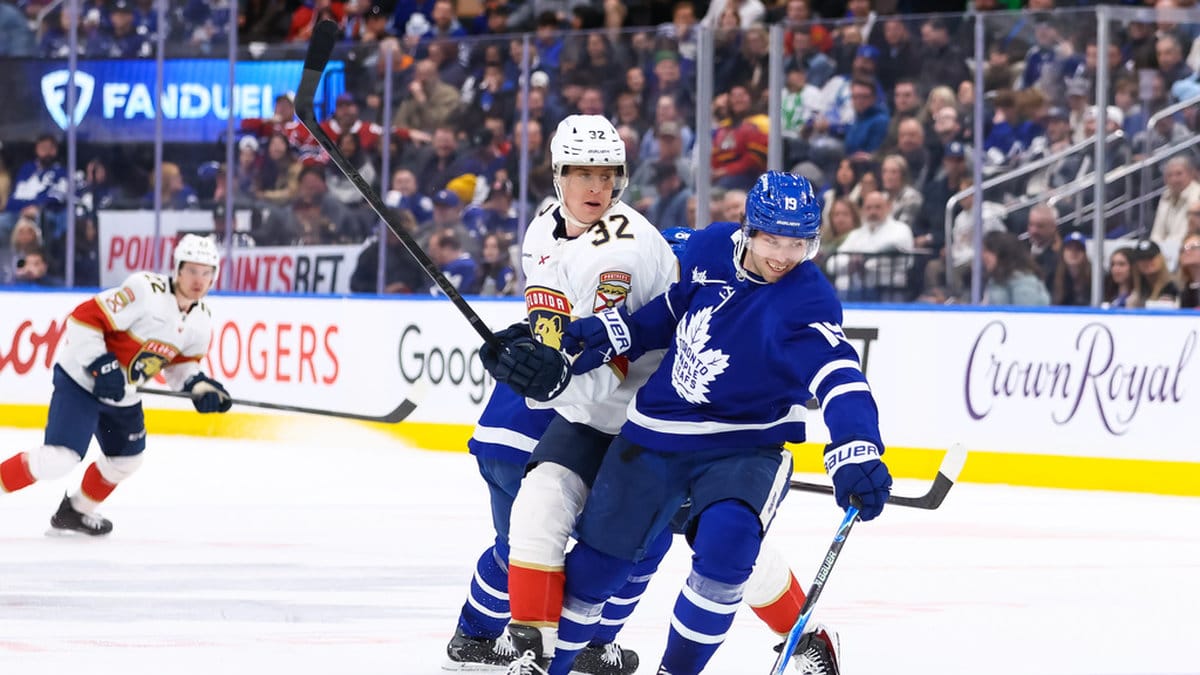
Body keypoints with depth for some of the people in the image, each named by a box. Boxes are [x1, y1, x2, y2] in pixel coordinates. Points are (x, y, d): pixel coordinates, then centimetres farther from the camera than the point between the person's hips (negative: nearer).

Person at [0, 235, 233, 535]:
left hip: (124, 396, 8)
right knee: (59, 459, -20)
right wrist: (101, 366, -29)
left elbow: (179, 362, 14)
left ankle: (77, 510, 40)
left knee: (126, 460, 19)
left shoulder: (201, 320, -1)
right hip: (81, 380, -8)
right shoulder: (146, 291, -25)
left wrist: (198, 386, -6)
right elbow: (84, 318, -25)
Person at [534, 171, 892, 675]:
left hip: (744, 446, -4)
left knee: (724, 549, -28)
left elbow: (839, 376, -39)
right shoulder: (710, 248, -8)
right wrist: (615, 333, 2)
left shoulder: (807, 301, -24)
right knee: (600, 554, 9)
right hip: (658, 431, 4)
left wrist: (855, 453, -54)